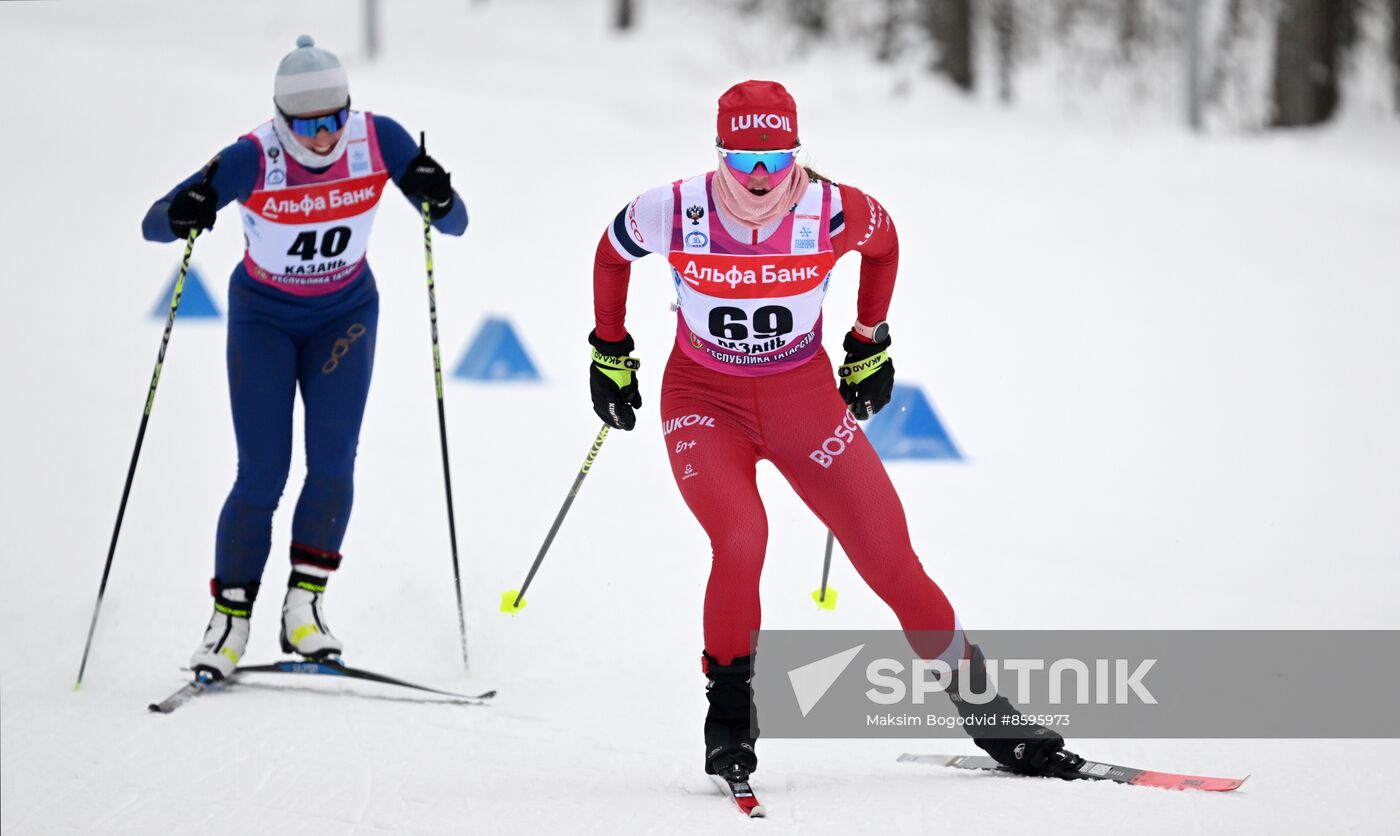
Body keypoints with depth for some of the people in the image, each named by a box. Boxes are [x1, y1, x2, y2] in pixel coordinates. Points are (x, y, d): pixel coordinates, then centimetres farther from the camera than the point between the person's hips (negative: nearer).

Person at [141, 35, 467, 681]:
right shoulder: (254, 159, -27)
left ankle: (303, 607, -8)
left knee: (332, 458, -14)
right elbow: (153, 226, -25)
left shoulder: (379, 140, -20)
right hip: (264, 317, -2)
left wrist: (439, 198, -36)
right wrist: (184, 214, -48)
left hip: (345, 313, 2)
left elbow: (455, 224, -14)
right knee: (262, 474, -9)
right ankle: (229, 617, 3)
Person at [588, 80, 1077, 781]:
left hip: (807, 399, 1)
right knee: (740, 539, -27)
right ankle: (729, 710, -7)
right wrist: (610, 354, 11)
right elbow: (611, 254, 3)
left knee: (890, 557, -2)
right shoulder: (673, 213, -20)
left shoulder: (832, 212, -19)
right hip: (705, 403, -1)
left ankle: (979, 704, 14)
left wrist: (869, 347, 14)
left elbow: (883, 242, 6)